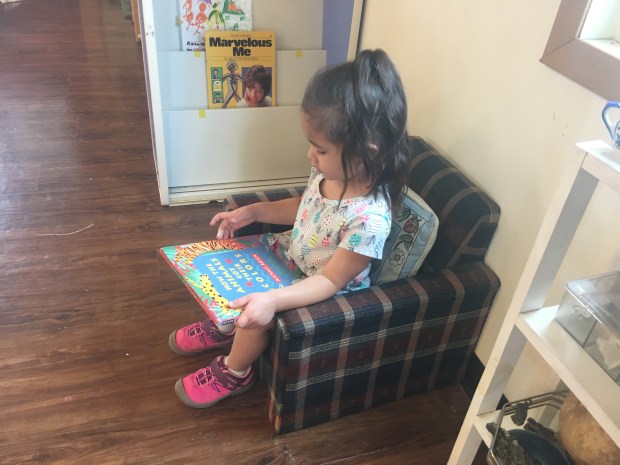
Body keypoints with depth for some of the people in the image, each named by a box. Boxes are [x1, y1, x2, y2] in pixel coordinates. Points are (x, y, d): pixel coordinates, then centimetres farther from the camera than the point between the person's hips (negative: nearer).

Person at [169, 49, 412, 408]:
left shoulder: (369, 219, -38)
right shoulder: (330, 171, -16)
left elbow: (330, 280, -29)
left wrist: (273, 300, -39)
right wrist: (252, 212, -2)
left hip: (321, 294, -8)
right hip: (293, 255, 8)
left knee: (255, 315, -17)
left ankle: (234, 374, 18)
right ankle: (224, 327, 37)